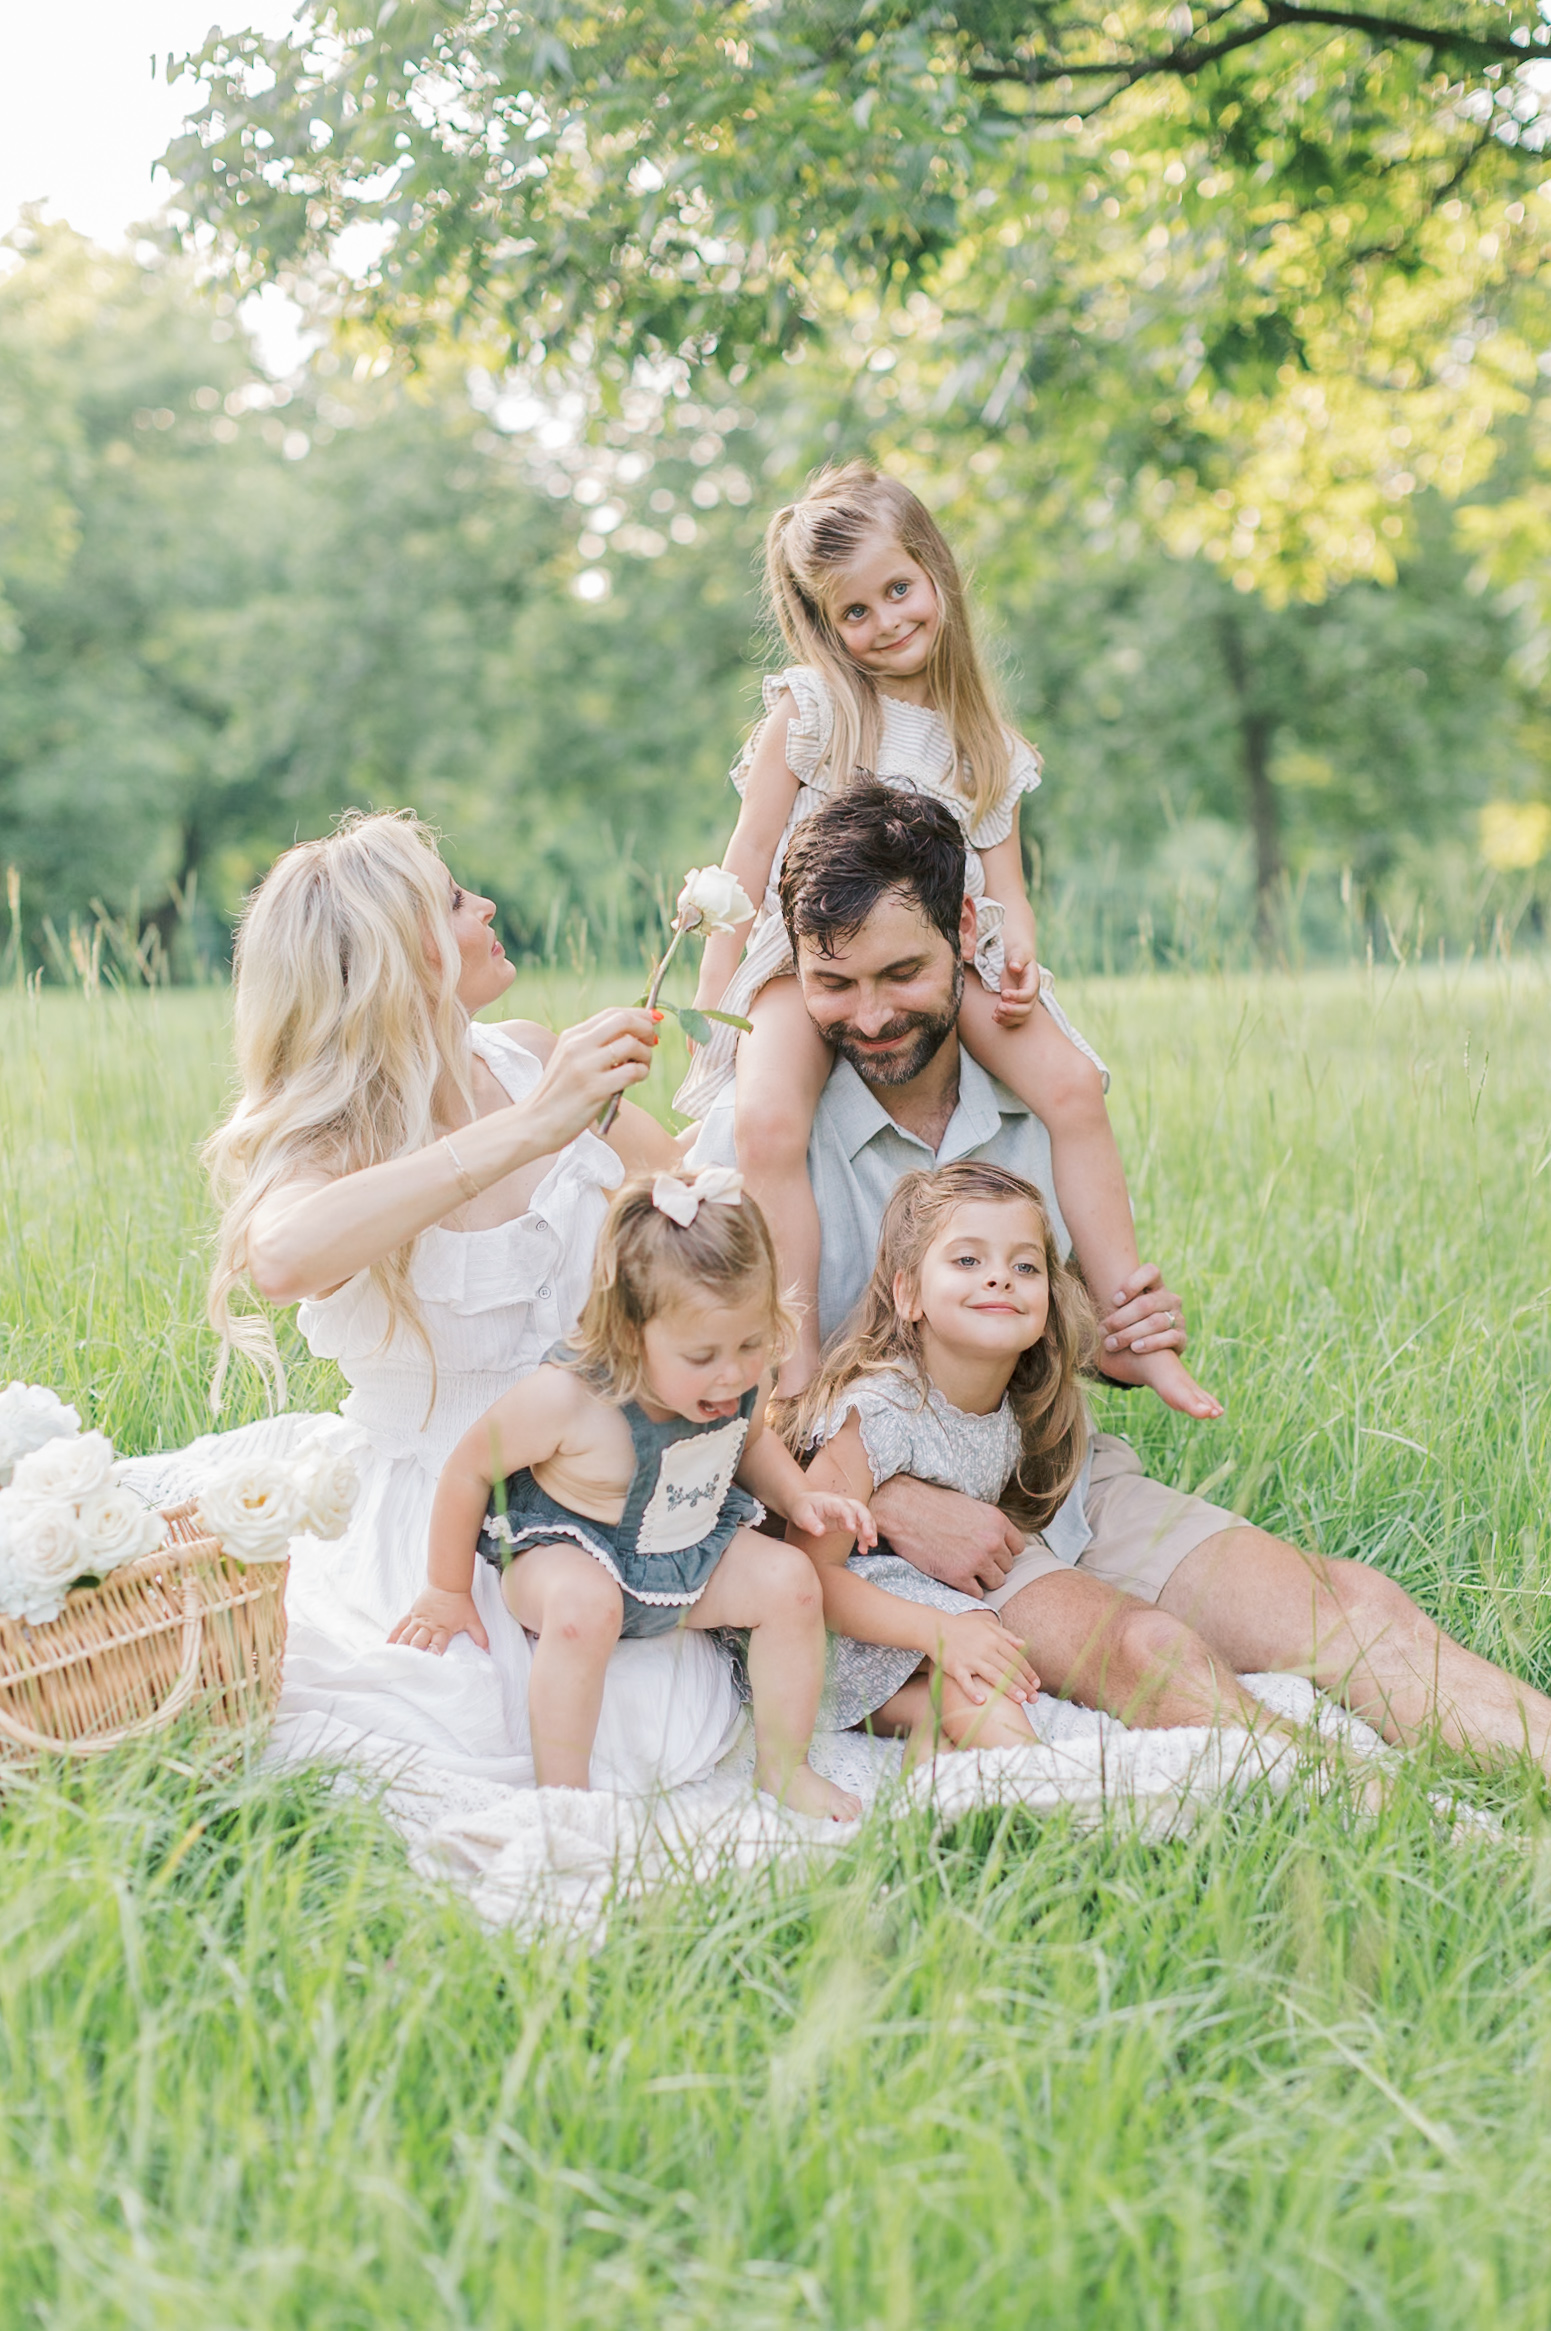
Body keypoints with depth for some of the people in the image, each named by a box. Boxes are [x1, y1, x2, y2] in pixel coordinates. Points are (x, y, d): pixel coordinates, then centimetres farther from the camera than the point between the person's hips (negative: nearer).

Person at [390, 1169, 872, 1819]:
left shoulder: (743, 1380, -15)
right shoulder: (564, 1398, -33)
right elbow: (469, 1470, -17)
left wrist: (800, 1496, -8)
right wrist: (447, 1592, -6)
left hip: (693, 1554, 6)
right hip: (568, 1549, -5)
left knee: (789, 1580, -14)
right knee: (583, 1605, -37)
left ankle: (782, 1766, 3)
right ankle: (561, 1795, -23)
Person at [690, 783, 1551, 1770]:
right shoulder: (757, 1135, -8)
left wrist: (1130, 1337, -6)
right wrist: (890, 1502, -22)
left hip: (1066, 1479, 5)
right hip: (862, 1515, -4)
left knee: (1354, 1607, -17)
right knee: (1145, 1647, -32)